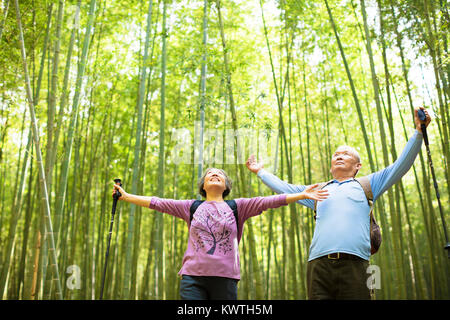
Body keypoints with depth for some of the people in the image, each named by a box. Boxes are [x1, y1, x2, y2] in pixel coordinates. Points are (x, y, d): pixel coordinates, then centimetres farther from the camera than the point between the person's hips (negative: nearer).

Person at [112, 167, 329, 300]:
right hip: (193, 276, 0)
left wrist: (302, 195, -4)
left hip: (225, 277, 0)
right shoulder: (191, 207, 14)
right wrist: (126, 196, 12)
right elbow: (157, 203, 14)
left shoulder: (236, 207, 11)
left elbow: (269, 201, 3)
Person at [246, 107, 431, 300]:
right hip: (318, 267, 2)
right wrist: (260, 171, 38)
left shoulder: (366, 185, 22)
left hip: (353, 265, -2)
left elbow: (401, 166, 17)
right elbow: (284, 189, 35)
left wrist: (418, 131, 12)